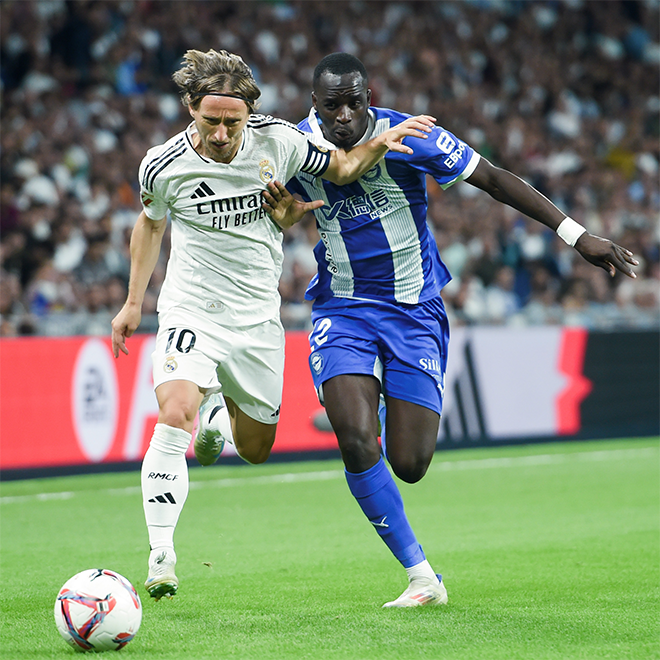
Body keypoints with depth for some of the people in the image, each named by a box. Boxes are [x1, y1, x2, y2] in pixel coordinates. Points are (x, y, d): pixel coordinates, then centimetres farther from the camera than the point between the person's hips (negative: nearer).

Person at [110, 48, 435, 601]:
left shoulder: (278, 140, -11)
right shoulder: (163, 166, -12)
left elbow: (340, 168, 8)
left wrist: (380, 144, -12)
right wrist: (133, 302, 15)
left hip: (257, 318, 3)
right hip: (191, 311, -2)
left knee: (256, 449, 13)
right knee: (172, 417, -28)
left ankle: (218, 412, 49)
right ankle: (161, 557, -23)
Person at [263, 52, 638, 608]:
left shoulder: (407, 139, -16)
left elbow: (494, 179, -10)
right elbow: (284, 210, 13)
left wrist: (576, 235, -13)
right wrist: (280, 214, -14)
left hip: (414, 310, -1)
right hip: (343, 309, 1)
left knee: (409, 466, -6)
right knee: (356, 444, -21)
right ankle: (422, 577, -6)